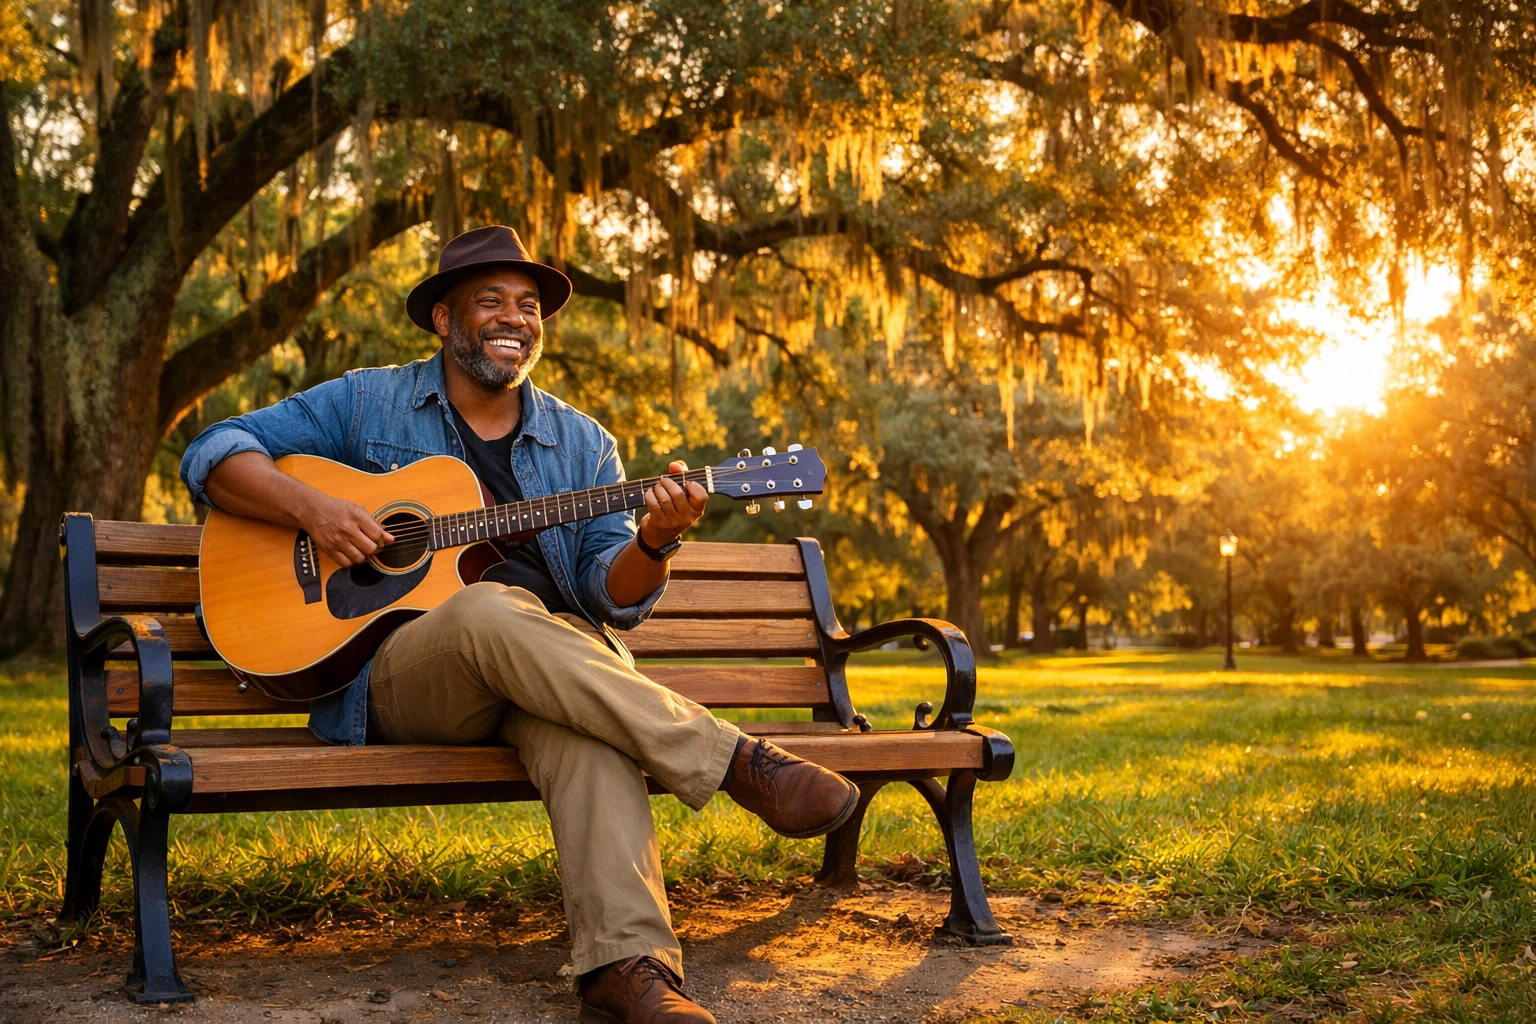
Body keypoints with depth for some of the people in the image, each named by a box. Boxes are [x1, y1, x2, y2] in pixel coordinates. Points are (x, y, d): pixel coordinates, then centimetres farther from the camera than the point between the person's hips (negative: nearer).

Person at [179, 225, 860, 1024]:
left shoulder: (582, 443, 16)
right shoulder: (368, 404, 12)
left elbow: (615, 597, 8)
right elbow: (215, 455, 7)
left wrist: (654, 541, -16)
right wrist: (311, 508, -12)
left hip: (547, 660, 2)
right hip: (398, 677, -2)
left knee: (585, 717, -37)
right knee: (489, 610, -38)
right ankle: (737, 763, -36)